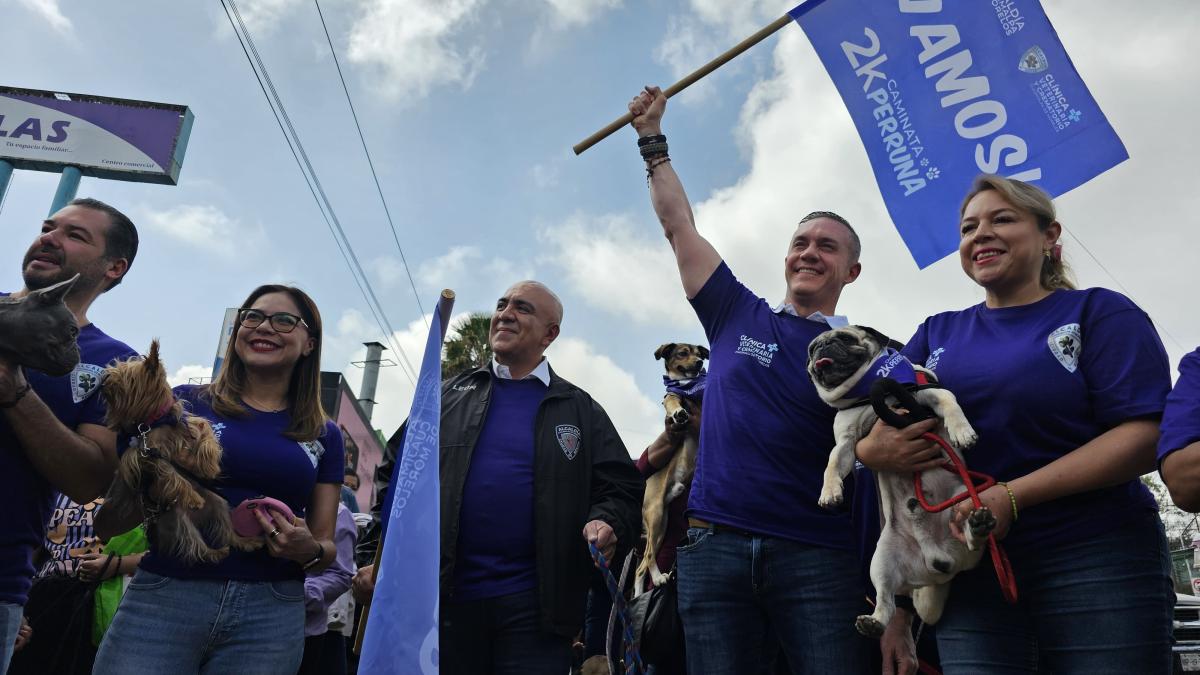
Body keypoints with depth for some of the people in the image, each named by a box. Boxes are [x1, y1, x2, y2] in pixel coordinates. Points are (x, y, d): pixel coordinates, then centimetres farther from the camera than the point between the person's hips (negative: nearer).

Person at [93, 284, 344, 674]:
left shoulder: (324, 436, 9)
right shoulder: (186, 402, 4)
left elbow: (326, 545, 11)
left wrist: (308, 550, -12)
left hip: (271, 610, 2)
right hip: (163, 596, -1)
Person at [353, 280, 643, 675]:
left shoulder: (582, 411, 8)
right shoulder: (449, 397, 11)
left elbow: (621, 489, 5)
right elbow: (395, 477, 11)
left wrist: (605, 525, -16)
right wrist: (374, 558, 3)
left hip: (536, 603, -1)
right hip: (444, 595, 2)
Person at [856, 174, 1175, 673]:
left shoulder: (1101, 312, 1)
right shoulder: (938, 333, 13)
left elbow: (1147, 436, -11)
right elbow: (874, 416, 11)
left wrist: (1012, 496, -20)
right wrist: (870, 450, -15)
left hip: (1098, 562, -3)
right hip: (969, 569, 3)